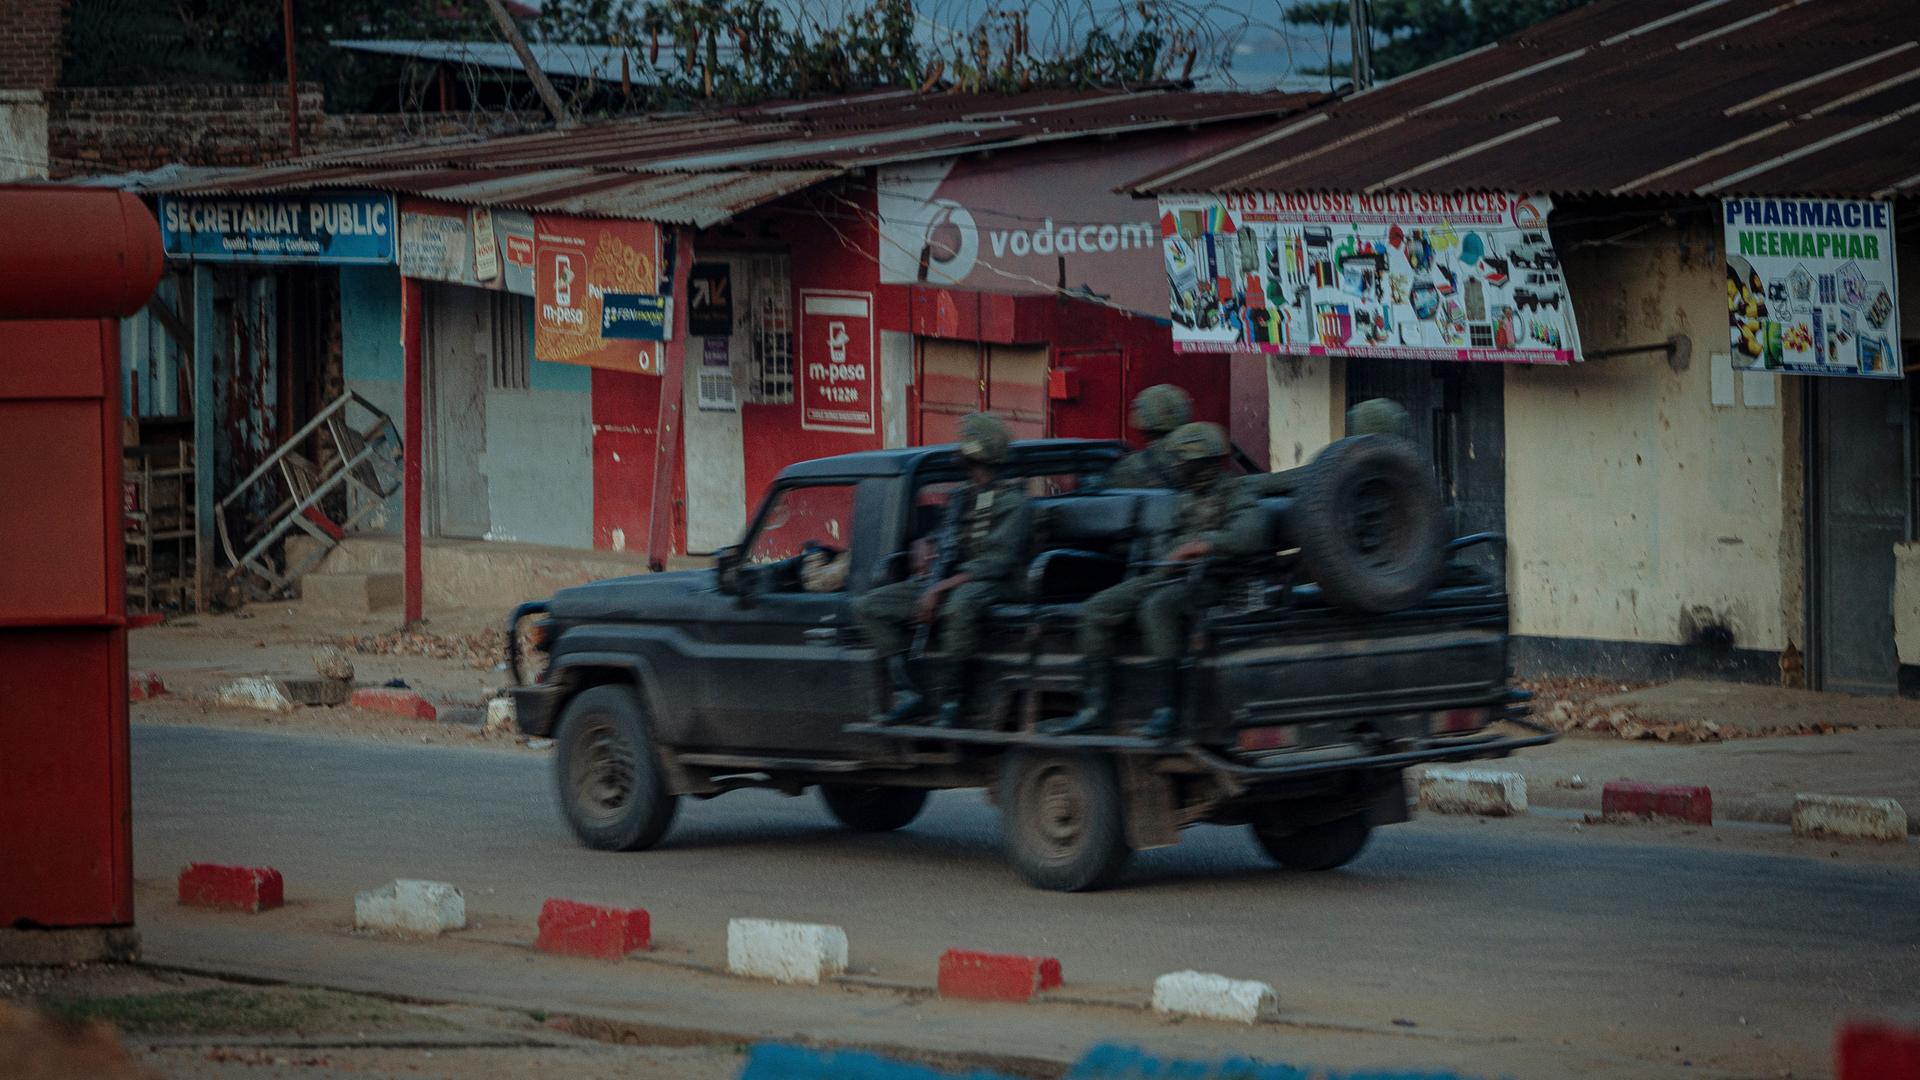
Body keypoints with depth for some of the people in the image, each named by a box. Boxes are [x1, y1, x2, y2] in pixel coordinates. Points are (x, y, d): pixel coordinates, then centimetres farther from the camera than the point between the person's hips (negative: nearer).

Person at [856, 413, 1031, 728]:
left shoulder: (1011, 502, -5)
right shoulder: (960, 498, 19)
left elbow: (999, 562, -15)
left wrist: (942, 587, -18)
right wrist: (930, 590, -2)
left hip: (991, 584, -8)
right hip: (950, 582, 8)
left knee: (961, 604, -45)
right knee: (871, 606, -3)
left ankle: (951, 700, -36)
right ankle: (907, 695, -14)